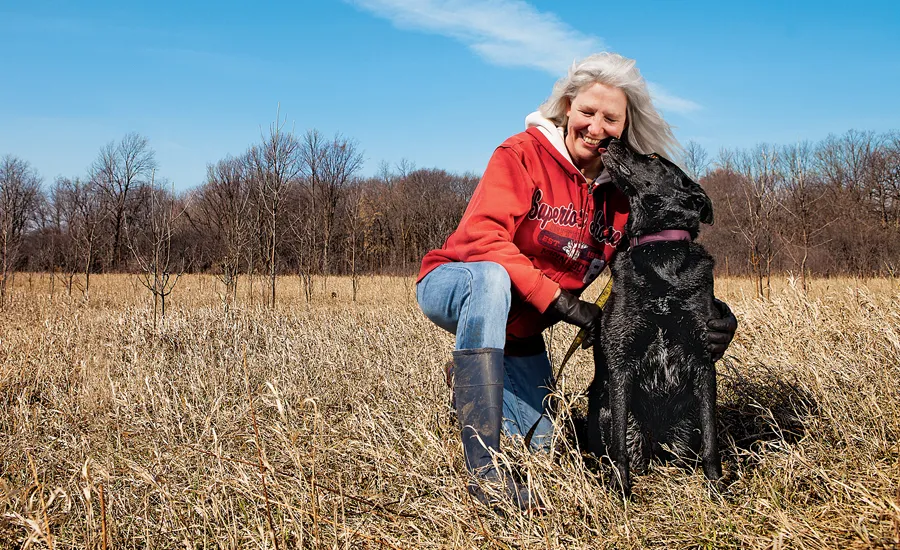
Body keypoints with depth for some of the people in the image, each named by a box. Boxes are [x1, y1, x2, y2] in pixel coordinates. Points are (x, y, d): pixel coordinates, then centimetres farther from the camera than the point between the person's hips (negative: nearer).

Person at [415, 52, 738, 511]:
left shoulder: (623, 190, -4)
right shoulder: (523, 154, -19)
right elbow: (480, 237, -31)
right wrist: (560, 301, -35)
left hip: (517, 327, 6)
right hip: (452, 286, -6)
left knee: (539, 443, 5)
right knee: (492, 277, -42)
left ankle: (473, 377, 34)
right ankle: (482, 468, -42)